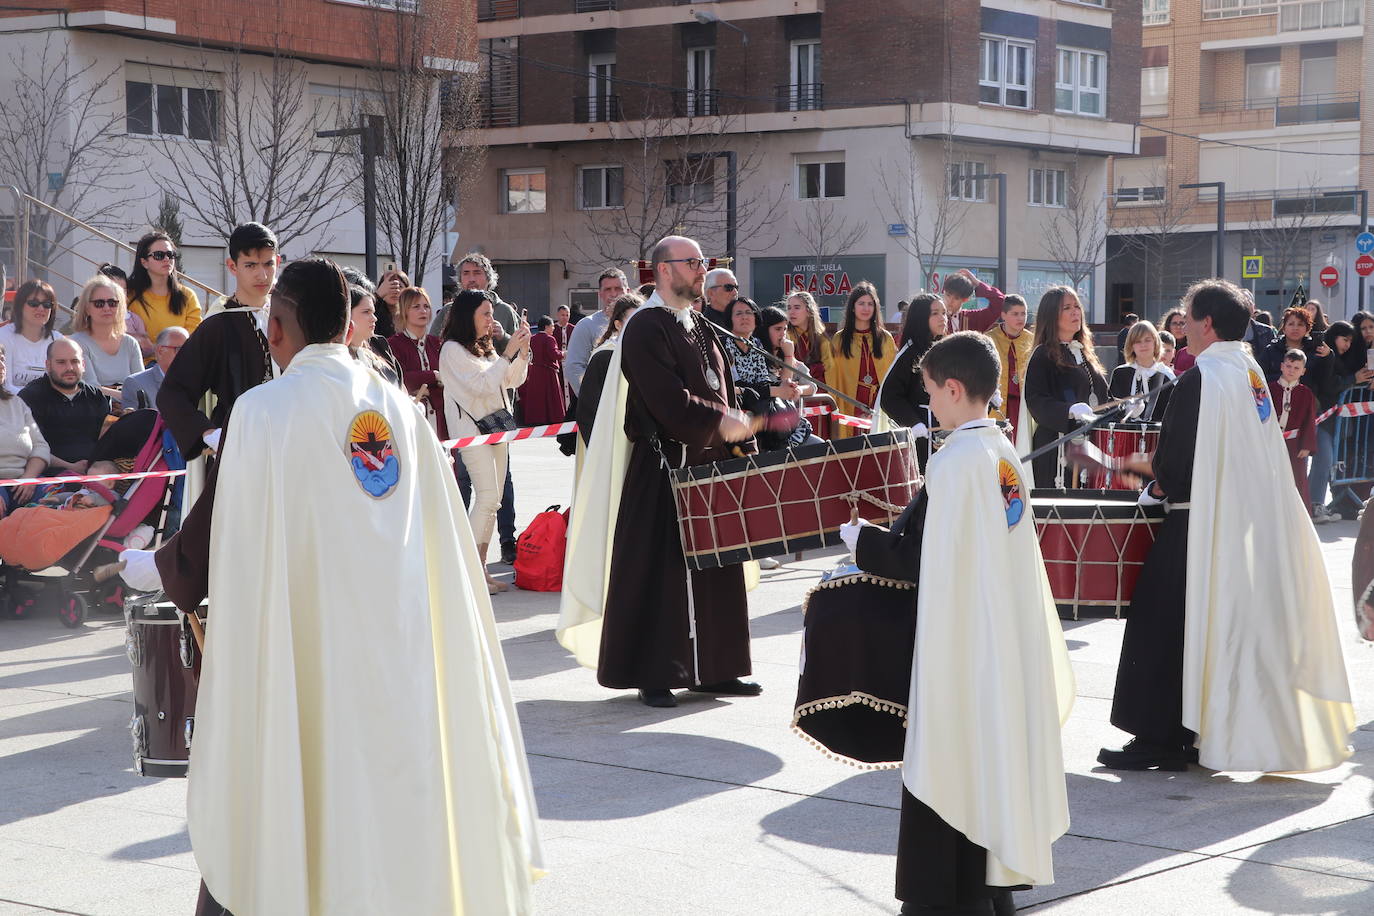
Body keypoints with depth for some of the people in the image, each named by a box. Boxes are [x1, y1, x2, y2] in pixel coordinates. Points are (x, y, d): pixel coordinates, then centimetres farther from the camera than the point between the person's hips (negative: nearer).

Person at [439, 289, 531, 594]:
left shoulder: (485, 348, 17)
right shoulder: (453, 349, -9)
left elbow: (512, 380, 18)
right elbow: (482, 384, -18)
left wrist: (523, 350, 4)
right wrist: (509, 353, -18)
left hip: (495, 427, 9)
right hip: (471, 428, -9)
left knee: (492, 499, 6)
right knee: (487, 497, -18)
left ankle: (481, 567, 10)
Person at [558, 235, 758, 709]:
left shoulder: (701, 327, 17)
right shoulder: (646, 328, -10)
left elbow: (725, 390, 18)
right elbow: (666, 398, -20)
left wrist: (737, 422, 2)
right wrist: (719, 422, -23)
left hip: (710, 461, 9)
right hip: (664, 467, -8)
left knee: (716, 567, 11)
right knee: (661, 569, -4)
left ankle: (713, 668, 19)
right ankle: (651, 674, 3)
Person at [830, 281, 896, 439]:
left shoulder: (886, 338, 10)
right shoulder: (839, 340, 7)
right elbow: (832, 378, 5)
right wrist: (836, 409, -3)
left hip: (880, 407, 1)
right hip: (850, 407, -1)